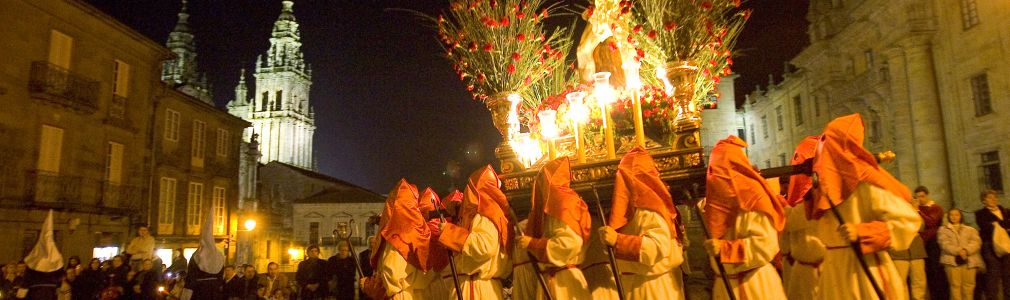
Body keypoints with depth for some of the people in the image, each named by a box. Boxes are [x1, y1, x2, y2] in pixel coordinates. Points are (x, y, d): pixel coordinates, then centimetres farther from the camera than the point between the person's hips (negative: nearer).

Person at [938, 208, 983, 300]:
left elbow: (976, 242, 5)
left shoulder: (970, 229, 22)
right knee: (955, 285, -7)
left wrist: (966, 250, -13)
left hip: (970, 260, 2)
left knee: (969, 285, -1)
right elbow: (945, 244, -1)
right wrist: (958, 251, -15)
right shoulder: (943, 229, 14)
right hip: (952, 260, -2)